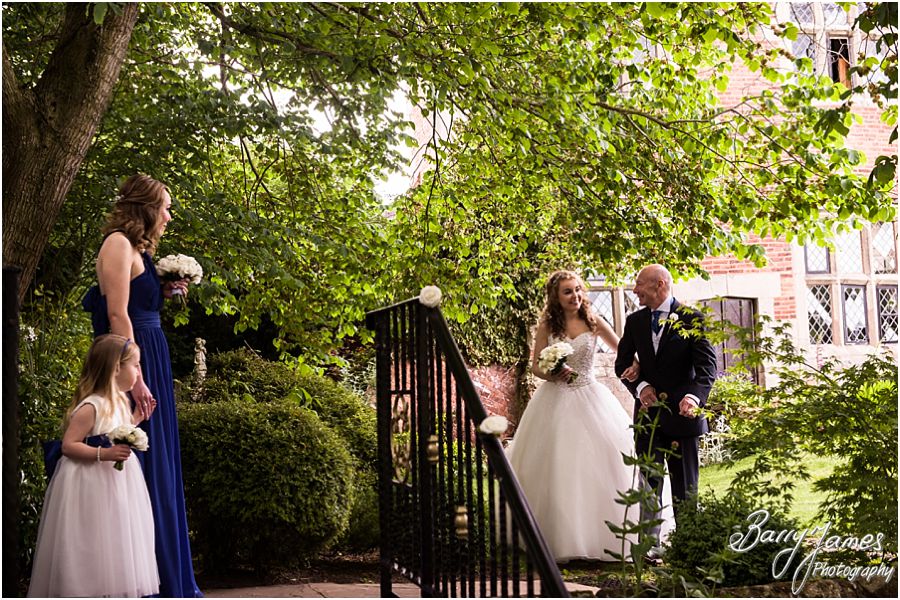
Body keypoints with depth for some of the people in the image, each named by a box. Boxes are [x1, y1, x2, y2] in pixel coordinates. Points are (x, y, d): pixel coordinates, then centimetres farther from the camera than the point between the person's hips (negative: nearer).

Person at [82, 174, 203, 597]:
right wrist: (135, 378, -22)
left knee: (159, 468, 12)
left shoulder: (136, 249, 18)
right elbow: (117, 313, -18)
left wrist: (161, 294, 11)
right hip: (133, 362, -10)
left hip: (150, 360, 10)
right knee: (141, 467, -7)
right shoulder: (118, 244, -10)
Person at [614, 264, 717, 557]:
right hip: (648, 412, 4)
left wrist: (694, 395, -30)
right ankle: (650, 544, 5)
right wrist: (640, 386, -11)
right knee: (648, 483, 3)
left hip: (682, 412, -4)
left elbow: (707, 364, -12)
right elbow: (622, 362, 9)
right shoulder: (635, 321, 8)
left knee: (685, 485, 5)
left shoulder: (691, 318, -6)